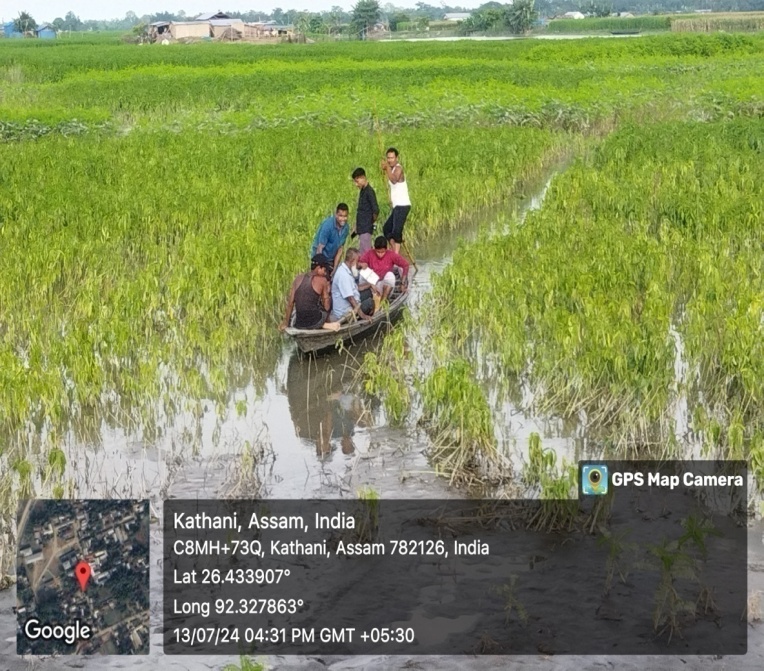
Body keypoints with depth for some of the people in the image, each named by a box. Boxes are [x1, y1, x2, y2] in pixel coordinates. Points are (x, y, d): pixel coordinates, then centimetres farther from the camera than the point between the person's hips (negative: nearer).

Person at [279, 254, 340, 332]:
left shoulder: (298, 278, 6)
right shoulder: (322, 280, -4)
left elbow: (290, 303, 6)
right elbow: (326, 307, 1)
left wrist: (285, 323, 14)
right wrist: (327, 292, 19)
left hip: (298, 325, 4)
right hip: (313, 323, -4)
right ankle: (324, 325, 14)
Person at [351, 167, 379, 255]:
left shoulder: (369, 191, -14)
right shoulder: (362, 191, 14)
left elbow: (376, 210, -22)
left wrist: (372, 223, -8)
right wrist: (356, 229, 18)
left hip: (366, 229, -9)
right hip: (361, 228, 9)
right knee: (361, 253, 11)